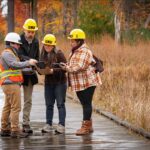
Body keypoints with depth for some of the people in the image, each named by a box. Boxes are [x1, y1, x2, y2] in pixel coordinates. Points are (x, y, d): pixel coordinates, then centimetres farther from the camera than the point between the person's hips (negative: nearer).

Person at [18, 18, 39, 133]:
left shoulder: (35, 42, 5)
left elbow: (37, 57, 11)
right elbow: (20, 55, -24)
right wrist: (30, 60, -39)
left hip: (30, 74, 5)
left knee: (28, 100, 7)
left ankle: (26, 124, 11)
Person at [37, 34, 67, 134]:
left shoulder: (59, 54, -12)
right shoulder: (43, 54, 5)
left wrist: (53, 71, -23)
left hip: (59, 82, -6)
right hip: (48, 82, 6)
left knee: (60, 104, -1)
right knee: (49, 104, 9)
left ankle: (61, 125, 0)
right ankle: (48, 124, 15)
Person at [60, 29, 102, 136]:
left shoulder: (85, 52, -16)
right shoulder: (75, 52, 17)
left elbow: (80, 67, -25)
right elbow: (72, 65, 20)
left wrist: (67, 68, -27)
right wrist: (66, 66, 2)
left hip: (87, 83, -10)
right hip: (79, 84, 10)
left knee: (87, 104, -6)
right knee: (84, 104, 14)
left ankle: (85, 126, -5)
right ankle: (89, 126, 22)